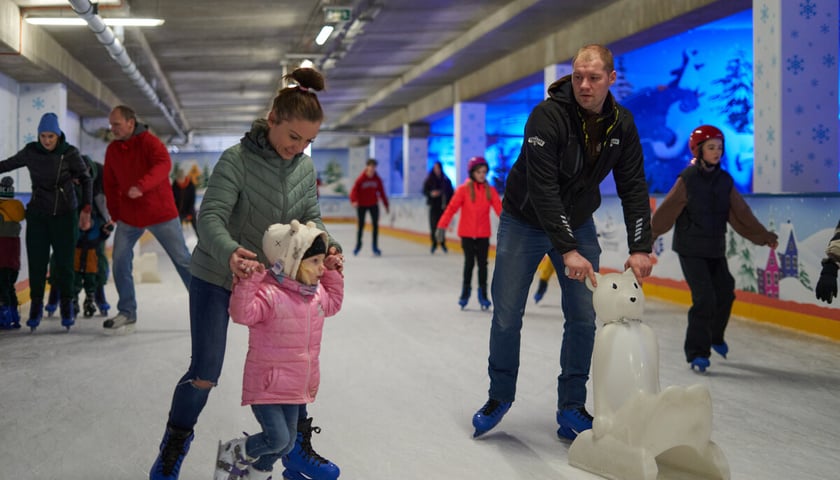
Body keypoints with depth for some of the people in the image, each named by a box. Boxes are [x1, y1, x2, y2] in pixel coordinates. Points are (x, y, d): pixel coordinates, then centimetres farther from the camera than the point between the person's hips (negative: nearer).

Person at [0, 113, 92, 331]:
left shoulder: (70, 153, -8)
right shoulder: (31, 151, -3)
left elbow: (85, 180, -3)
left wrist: (86, 209, -11)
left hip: (65, 215, -2)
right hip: (38, 215, 2)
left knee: (64, 261, -2)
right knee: (36, 262, -2)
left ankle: (67, 305, 14)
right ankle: (36, 306, 11)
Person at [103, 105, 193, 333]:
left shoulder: (149, 141, -13)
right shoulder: (112, 150, 5)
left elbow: (164, 164, -31)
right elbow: (110, 184, 13)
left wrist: (141, 186, -44)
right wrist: (115, 214, 8)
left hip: (161, 213, -5)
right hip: (128, 217, 5)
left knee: (182, 259, 1)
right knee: (120, 260, 0)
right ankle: (127, 314, 11)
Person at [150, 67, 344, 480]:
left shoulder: (305, 168, -4)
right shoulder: (237, 159, -21)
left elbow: (310, 217, 0)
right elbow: (211, 216, -27)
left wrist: (326, 245, -21)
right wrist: (229, 253, -47)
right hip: (216, 279, -5)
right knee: (204, 374, -1)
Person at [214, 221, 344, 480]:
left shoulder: (316, 293, 5)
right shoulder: (269, 293, -22)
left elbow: (332, 304, 26)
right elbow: (242, 313, -33)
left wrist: (332, 273, 16)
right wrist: (248, 281, -42)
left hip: (296, 386, 8)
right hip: (266, 386, -8)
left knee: (287, 444, 16)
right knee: (277, 439, -11)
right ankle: (230, 454, 17)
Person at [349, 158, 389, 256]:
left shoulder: (377, 179, -3)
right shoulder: (361, 179, -14)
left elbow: (382, 192, 4)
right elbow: (354, 190, -18)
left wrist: (386, 204, 6)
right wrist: (354, 201, -34)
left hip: (373, 205, 2)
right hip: (362, 205, -2)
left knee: (375, 225, -1)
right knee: (361, 225, 7)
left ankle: (375, 247, 7)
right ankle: (358, 245, 27)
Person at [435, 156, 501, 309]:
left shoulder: (490, 190, 1)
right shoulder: (463, 189, -7)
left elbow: (500, 209, -5)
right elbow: (452, 208, -12)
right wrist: (442, 226, -19)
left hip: (483, 234, 2)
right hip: (467, 233, -2)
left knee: (482, 264, 6)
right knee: (469, 263, 4)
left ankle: (483, 294, 18)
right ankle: (465, 292, 20)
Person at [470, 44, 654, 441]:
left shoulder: (622, 124, -10)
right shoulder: (547, 116, -26)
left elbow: (633, 188, -7)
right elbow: (543, 189, -31)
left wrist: (640, 248, -18)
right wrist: (567, 251, -37)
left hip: (578, 224, 4)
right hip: (524, 222, -4)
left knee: (584, 317, 0)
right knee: (506, 316, -1)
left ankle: (572, 407, 13)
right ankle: (500, 396, 21)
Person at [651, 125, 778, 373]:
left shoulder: (725, 180, 5)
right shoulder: (688, 178, -10)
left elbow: (741, 213, 12)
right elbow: (666, 211, -13)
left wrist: (764, 236, 14)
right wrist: (648, 236, -18)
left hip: (716, 249, 6)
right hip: (691, 249, -6)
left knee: (725, 294, 12)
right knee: (704, 298, -13)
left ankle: (714, 337, 39)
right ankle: (697, 353, -2)